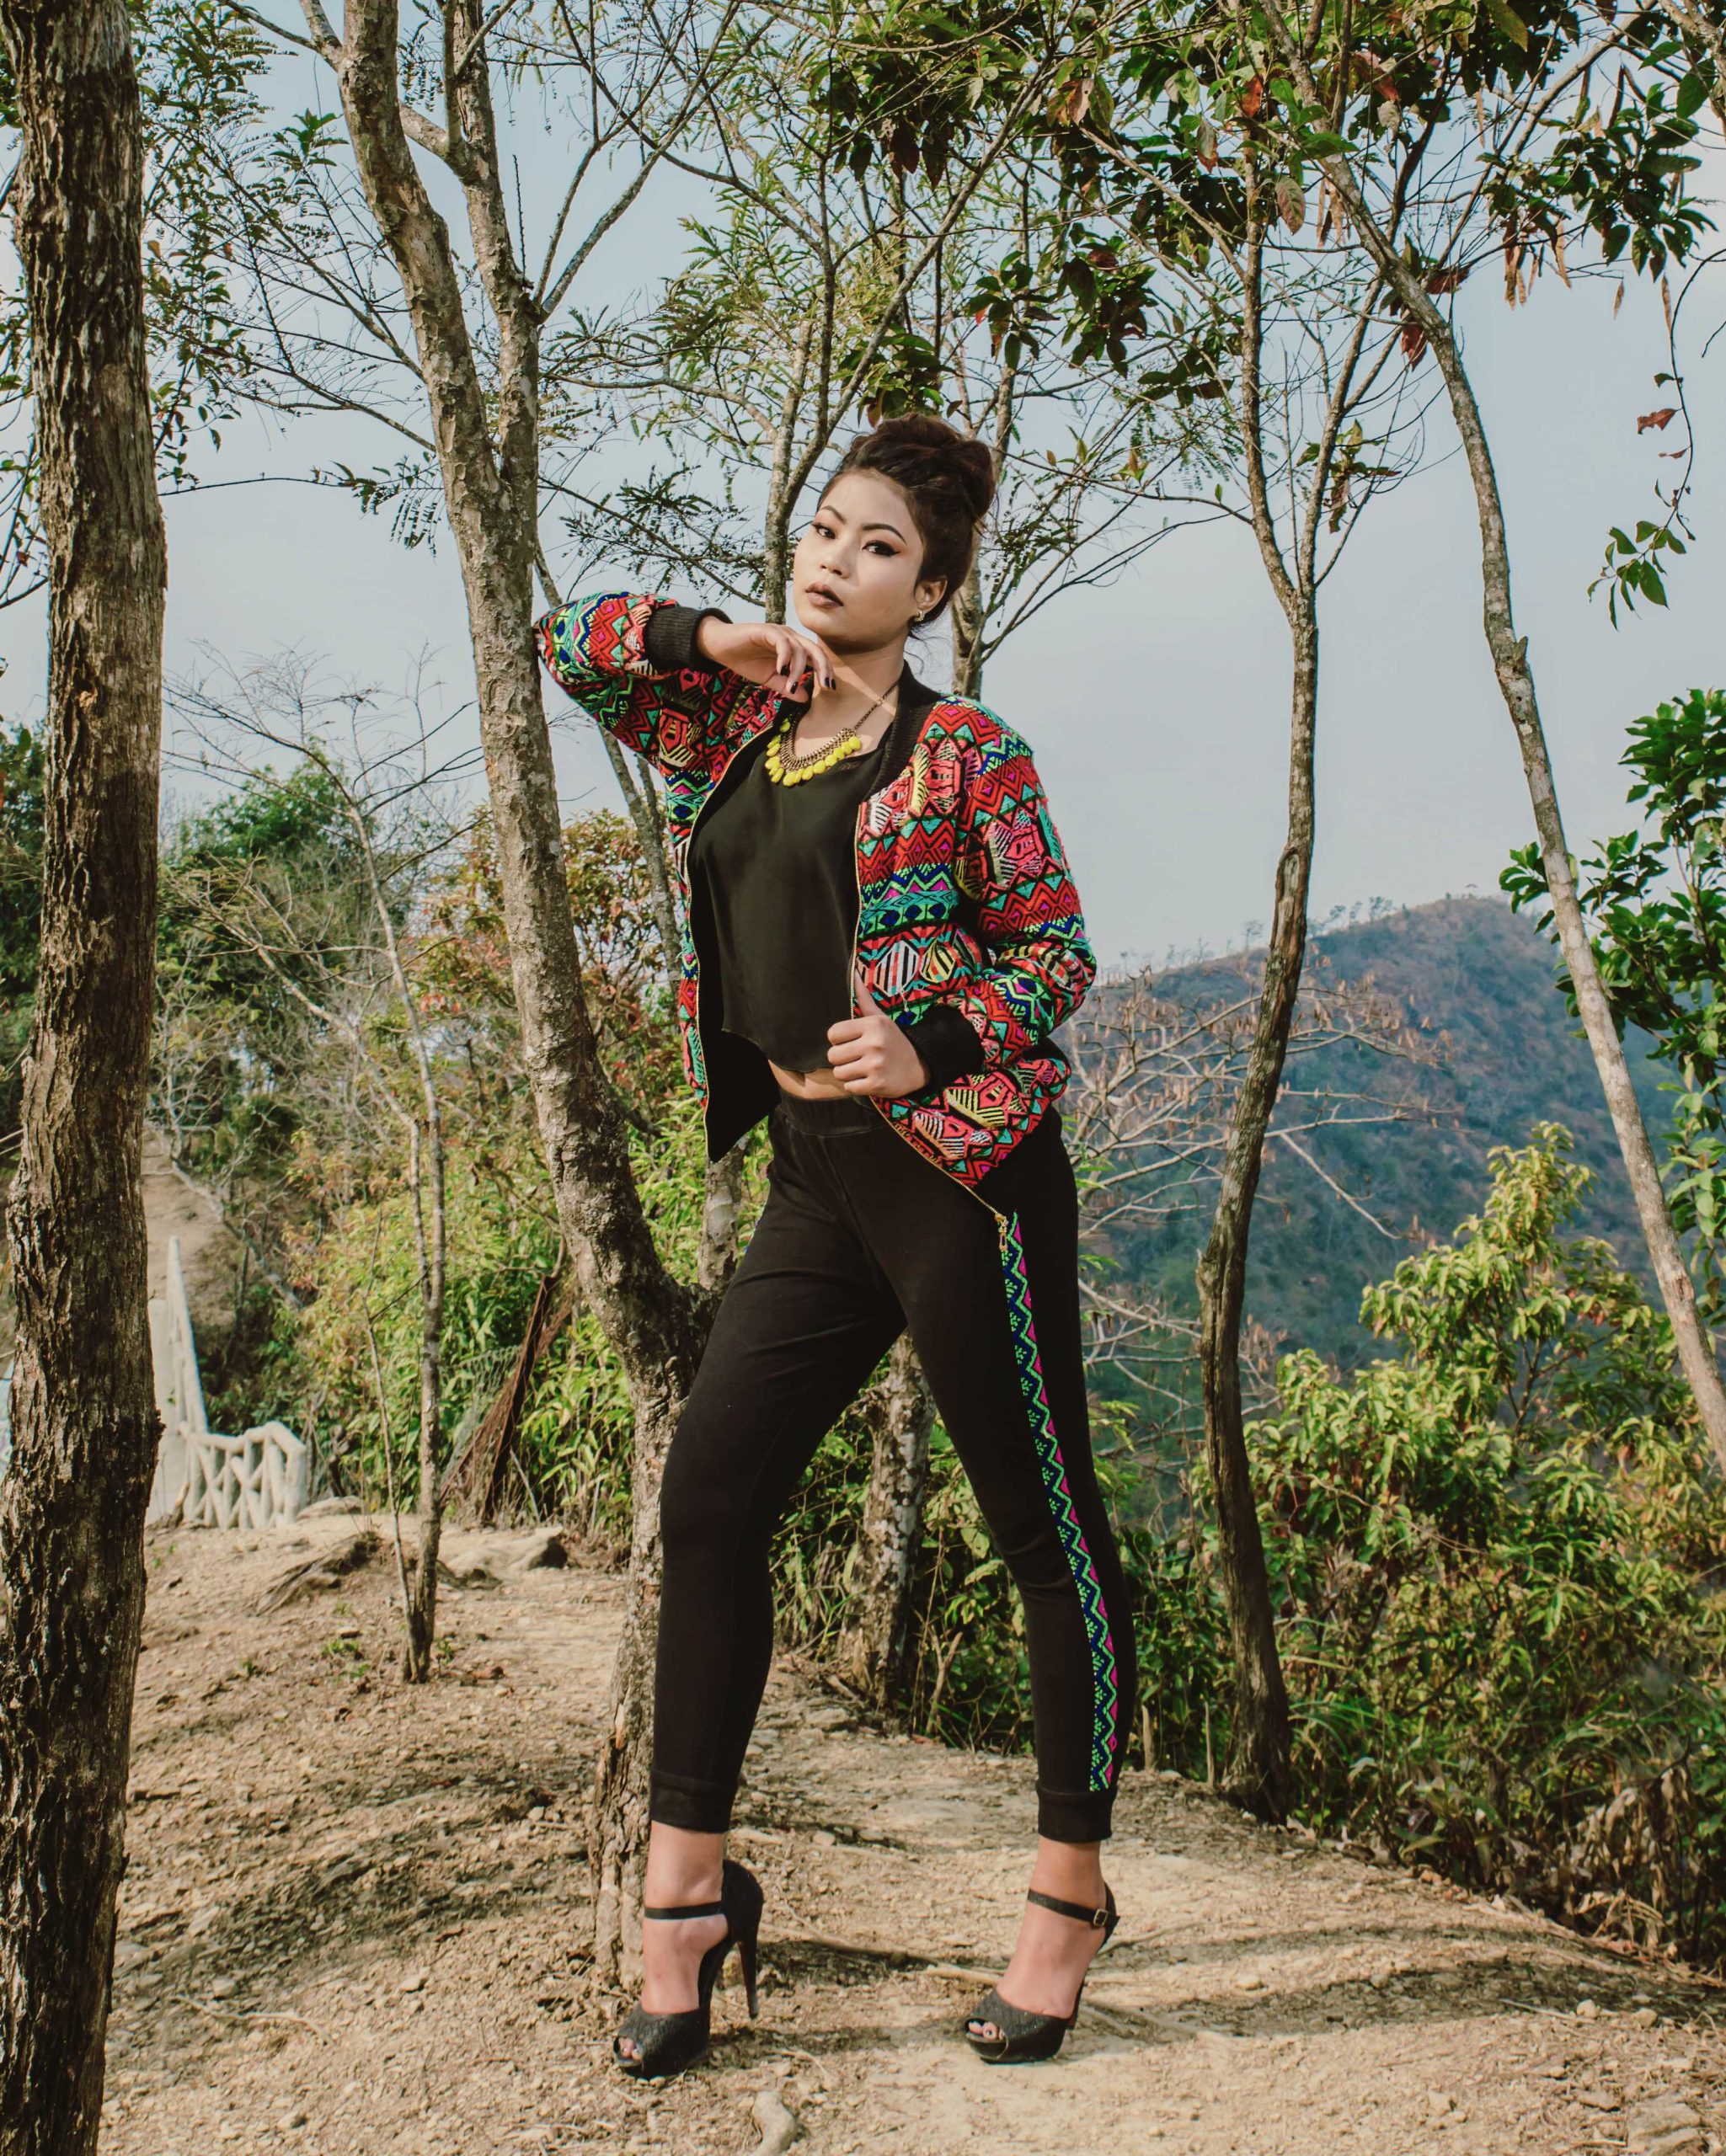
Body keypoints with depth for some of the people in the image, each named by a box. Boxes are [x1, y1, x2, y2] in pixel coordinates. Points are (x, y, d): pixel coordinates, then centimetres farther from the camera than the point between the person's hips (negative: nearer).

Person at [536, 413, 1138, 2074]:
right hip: (815, 1184, 6)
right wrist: (715, 643, 5)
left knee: (1046, 1527, 0)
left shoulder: (963, 750, -1)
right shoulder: (729, 728, 14)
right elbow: (571, 641, 21)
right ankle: (686, 1886, 13)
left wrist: (928, 1051, -18)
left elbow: (1055, 949, -3)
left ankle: (1071, 1890, 16)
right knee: (706, 1498, 2)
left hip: (961, 1164, -6)